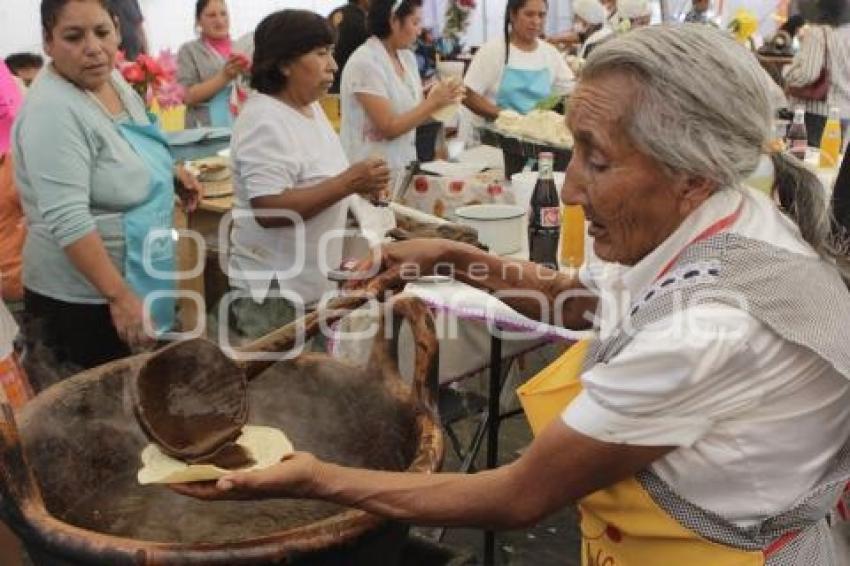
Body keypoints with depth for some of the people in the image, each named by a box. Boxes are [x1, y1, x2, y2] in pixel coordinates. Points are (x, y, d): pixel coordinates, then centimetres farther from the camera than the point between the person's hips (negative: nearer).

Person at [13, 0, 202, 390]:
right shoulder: (53, 110, -24)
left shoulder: (113, 79, 3)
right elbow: (67, 220, -30)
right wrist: (118, 295, -32)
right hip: (82, 297, -9)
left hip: (135, 277, 9)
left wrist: (170, 170, 5)